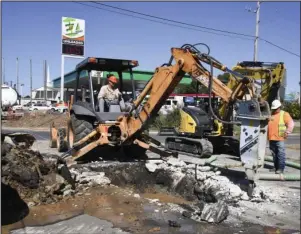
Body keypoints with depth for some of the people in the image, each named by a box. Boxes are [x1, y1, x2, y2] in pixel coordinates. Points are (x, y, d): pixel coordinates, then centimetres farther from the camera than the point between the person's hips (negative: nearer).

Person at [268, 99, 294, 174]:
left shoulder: (284, 114, 0)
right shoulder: (271, 115, 17)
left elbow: (291, 124, -8)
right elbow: (268, 124, 30)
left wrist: (287, 132, -17)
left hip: (279, 138, -6)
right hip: (271, 138, 6)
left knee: (280, 154, -5)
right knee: (274, 154, 12)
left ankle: (280, 168, -2)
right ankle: (276, 167, 22)